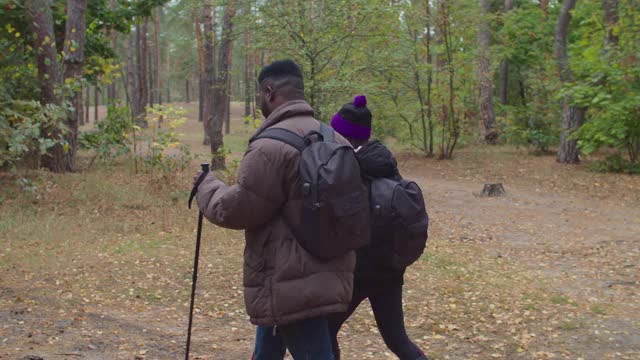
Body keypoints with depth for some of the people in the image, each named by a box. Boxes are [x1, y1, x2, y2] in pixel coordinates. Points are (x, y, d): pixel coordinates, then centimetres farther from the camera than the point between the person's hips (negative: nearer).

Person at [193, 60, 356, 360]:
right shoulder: (334, 140, 9)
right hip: (326, 277, 9)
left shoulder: (271, 146, -18)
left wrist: (207, 186, 6)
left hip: (294, 286, -9)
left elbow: (235, 210, -13)